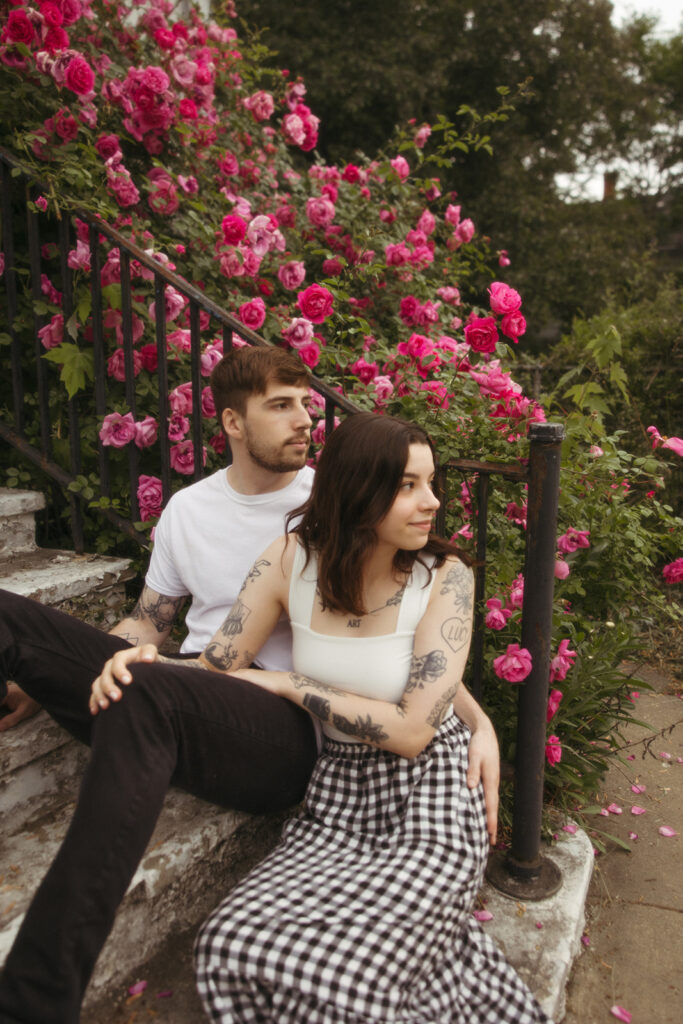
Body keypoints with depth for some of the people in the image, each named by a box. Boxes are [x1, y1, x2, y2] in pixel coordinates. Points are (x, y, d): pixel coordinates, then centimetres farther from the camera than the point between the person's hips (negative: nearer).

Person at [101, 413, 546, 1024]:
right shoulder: (292, 560, -7)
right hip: (338, 803, 3)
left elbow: (411, 731, -19)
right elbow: (213, 671, -1)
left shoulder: (444, 577, -16)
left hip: (428, 811, -3)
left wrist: (288, 684, -16)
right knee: (235, 947, -17)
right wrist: (149, 665, -23)